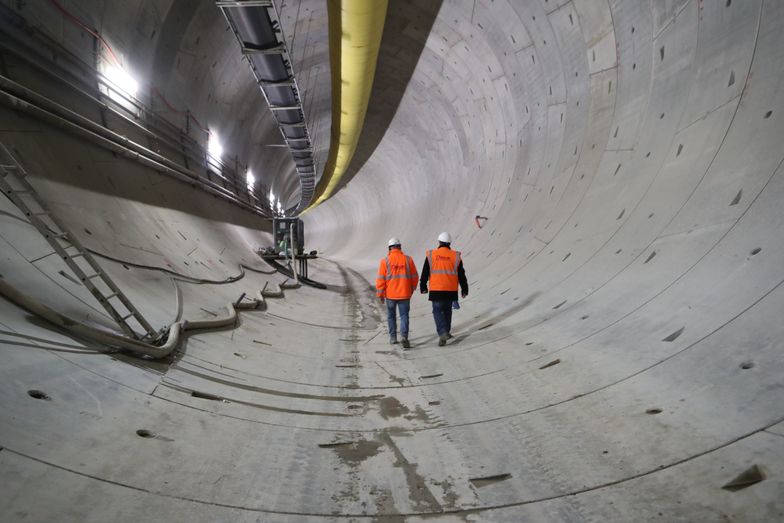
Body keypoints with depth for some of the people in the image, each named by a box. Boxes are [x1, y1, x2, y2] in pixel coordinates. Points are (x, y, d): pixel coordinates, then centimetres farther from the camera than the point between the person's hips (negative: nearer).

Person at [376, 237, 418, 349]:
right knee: (404, 316, 5)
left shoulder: (385, 261, -6)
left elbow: (381, 279, -7)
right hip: (404, 294, 0)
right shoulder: (408, 259, -1)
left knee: (391, 316, 16)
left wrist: (380, 294, 1)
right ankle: (404, 336, -12)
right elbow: (414, 277, 6)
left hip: (390, 294, 0)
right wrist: (412, 289, 20)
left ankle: (393, 337, 23)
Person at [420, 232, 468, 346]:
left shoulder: (431, 255, -2)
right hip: (451, 290, 2)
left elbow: (425, 273, 2)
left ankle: (442, 333, -14)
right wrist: (464, 289, 14)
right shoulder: (455, 256, 1)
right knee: (447, 310, 19)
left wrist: (423, 287, 12)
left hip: (436, 290, -2)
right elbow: (461, 275, 5)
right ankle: (446, 332, 29)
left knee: (437, 311, 3)